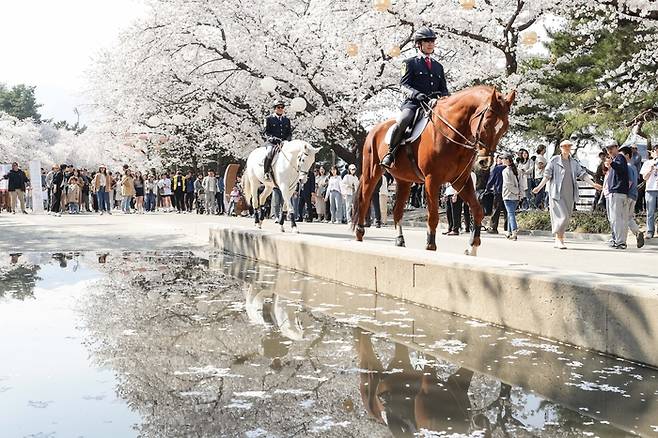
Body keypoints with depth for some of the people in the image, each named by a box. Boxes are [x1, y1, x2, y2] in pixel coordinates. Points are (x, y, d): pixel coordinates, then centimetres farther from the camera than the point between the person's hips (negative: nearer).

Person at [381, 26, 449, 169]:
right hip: (413, 103, -5)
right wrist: (417, 94, -22)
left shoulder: (438, 66, 25)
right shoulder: (410, 63, 10)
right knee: (401, 122, -34)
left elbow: (444, 89, 24)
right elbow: (404, 85, -2)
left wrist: (444, 96, -1)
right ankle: (390, 153, -17)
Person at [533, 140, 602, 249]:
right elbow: (547, 175, -2)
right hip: (557, 193, -5)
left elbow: (583, 174, 11)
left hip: (569, 194, 5)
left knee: (566, 217, 5)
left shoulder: (574, 162, 14)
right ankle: (559, 239, -6)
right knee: (562, 216, -14)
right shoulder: (554, 160, 1)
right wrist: (539, 187, -12)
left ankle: (558, 240, 14)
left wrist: (593, 184, 1)